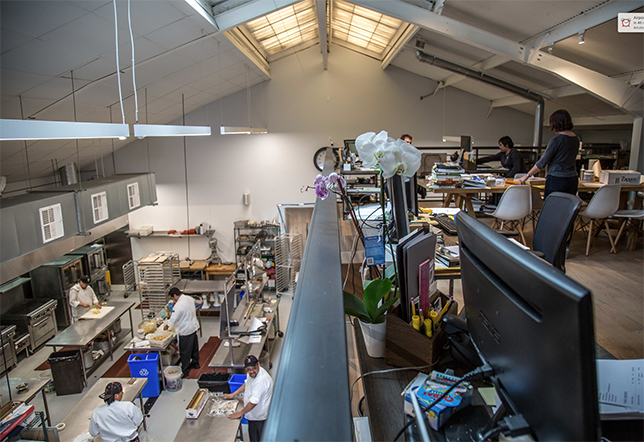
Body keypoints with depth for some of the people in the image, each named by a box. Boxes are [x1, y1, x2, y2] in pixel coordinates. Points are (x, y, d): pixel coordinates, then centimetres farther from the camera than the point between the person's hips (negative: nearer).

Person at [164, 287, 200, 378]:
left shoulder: (179, 305, -25)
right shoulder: (190, 298, 0)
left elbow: (173, 319, -17)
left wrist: (167, 325, 3)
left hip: (185, 331, -9)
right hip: (194, 326, 9)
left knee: (185, 352, 5)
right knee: (194, 347, 24)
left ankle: (185, 371, 16)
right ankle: (195, 363, 42)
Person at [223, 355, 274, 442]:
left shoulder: (261, 380, -35)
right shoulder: (253, 373, -6)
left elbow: (254, 402, -32)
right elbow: (246, 384, 16)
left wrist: (240, 413, -19)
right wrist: (233, 394, 12)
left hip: (258, 417, -9)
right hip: (253, 414, 9)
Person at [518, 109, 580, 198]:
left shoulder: (556, 139, -12)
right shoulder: (575, 139, 10)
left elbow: (543, 162, -10)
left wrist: (527, 176, -2)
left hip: (557, 180, -7)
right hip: (573, 179, 7)